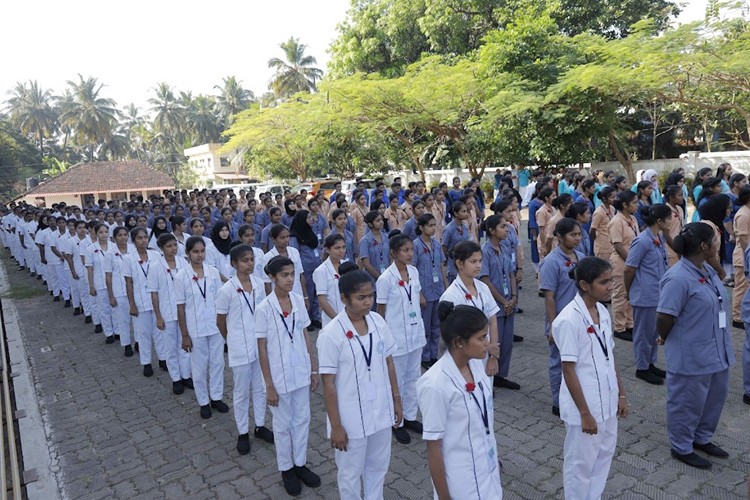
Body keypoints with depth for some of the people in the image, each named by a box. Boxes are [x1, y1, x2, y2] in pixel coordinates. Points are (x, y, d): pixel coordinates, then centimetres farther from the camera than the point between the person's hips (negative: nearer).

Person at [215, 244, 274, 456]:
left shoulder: (259, 284, -1)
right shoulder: (226, 290, -15)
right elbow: (220, 322, -4)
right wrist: (234, 341, 7)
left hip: (260, 345, 4)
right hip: (240, 349, -4)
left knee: (261, 388, 16)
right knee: (241, 393, 11)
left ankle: (260, 426, 34)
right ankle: (243, 433, 27)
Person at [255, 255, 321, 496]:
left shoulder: (299, 300, -4)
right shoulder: (264, 308, -17)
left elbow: (305, 335, 4)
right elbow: (262, 349, -12)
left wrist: (314, 369, 6)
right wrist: (269, 385, -10)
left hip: (301, 372, 4)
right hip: (280, 376, -4)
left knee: (302, 419, 17)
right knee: (283, 425, 14)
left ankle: (300, 464, 37)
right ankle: (286, 469, 34)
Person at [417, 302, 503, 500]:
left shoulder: (476, 365, -7)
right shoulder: (435, 385, -27)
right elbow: (433, 448, -18)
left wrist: (493, 460, 16)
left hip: (487, 470, 7)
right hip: (461, 483, -6)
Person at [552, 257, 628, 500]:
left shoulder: (603, 312, 1)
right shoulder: (569, 320, -23)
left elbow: (610, 356, 10)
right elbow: (568, 370, -20)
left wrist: (621, 394, 13)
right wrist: (585, 413, -17)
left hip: (606, 402, 8)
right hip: (584, 406, -8)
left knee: (604, 454, 22)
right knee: (580, 462, 10)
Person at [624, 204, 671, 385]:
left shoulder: (661, 239, 5)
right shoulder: (642, 241, -21)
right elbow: (629, 270, -14)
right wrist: (628, 291, -4)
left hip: (658, 294, 9)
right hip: (645, 296, -8)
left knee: (655, 331, 19)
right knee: (644, 332, 6)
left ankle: (651, 364, 34)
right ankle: (642, 368, 21)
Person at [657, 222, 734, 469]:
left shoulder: (708, 270, 5)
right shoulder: (678, 278, -26)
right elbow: (664, 318, -23)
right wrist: (669, 343, -7)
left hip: (716, 351, 9)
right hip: (691, 356, -9)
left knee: (715, 398, 23)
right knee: (687, 403, 8)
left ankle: (702, 438, 43)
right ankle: (682, 447, 27)